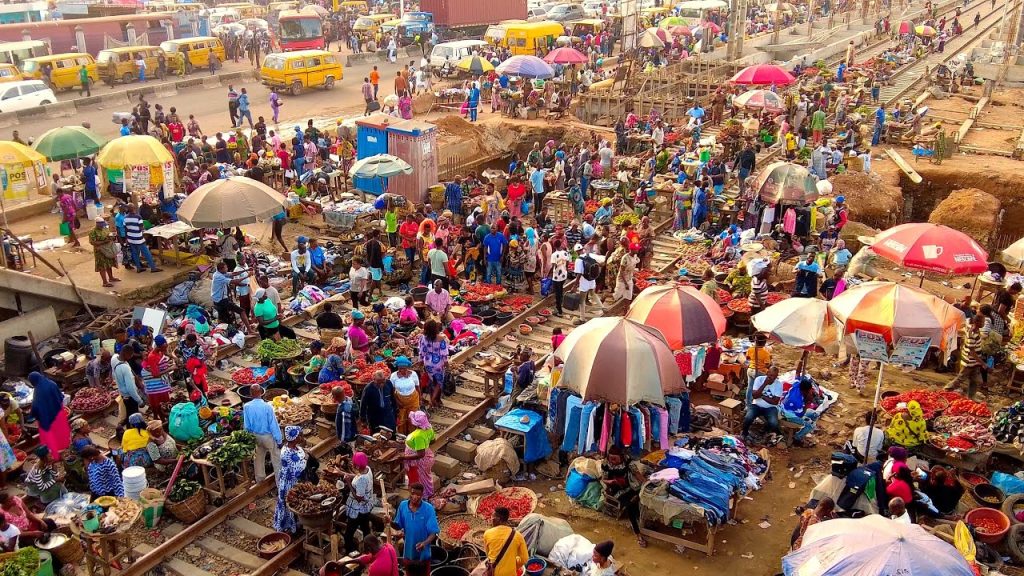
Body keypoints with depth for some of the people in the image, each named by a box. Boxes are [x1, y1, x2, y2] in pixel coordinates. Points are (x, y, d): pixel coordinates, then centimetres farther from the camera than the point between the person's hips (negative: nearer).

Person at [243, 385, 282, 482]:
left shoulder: (246, 407, -13)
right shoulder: (267, 407, -26)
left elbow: (246, 425, -2)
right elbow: (274, 425, -20)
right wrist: (279, 439, -10)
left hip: (256, 436, 5)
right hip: (268, 436, -5)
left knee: (259, 456, 25)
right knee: (276, 458, 8)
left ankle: (260, 477, 39)